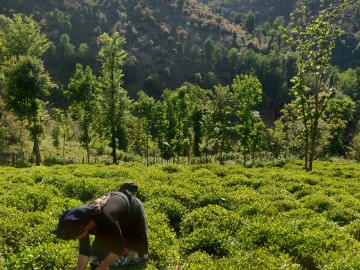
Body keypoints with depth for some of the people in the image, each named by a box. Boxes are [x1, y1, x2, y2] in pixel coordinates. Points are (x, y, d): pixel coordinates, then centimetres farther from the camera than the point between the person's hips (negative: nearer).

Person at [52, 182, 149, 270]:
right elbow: (84, 251, -16)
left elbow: (118, 249, -33)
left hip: (133, 210, -4)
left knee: (140, 256, 10)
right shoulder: (82, 221, -27)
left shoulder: (107, 222, -48)